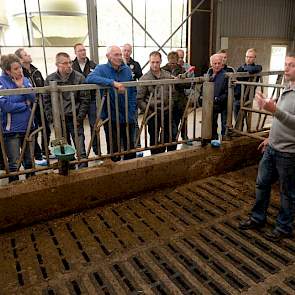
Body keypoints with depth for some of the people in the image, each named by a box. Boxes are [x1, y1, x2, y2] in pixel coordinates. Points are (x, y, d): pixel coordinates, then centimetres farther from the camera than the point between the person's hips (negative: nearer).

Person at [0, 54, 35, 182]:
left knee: (29, 161, 17)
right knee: (14, 164, 3)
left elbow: (33, 98, -3)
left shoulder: (25, 80, 5)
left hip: (27, 126, 5)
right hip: (12, 128, -5)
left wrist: (22, 86, -16)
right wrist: (25, 105, -8)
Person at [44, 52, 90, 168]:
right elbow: (47, 101, 5)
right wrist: (51, 118, -3)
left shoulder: (79, 77, -3)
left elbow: (85, 100, -4)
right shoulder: (50, 79, 3)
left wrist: (80, 117, -10)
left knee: (81, 150, -1)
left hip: (75, 119, -2)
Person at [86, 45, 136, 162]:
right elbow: (90, 78, -29)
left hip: (127, 117, 3)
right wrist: (113, 83, -37)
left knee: (130, 146, 17)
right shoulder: (101, 68, -8)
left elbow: (132, 92, 7)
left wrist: (132, 111, 0)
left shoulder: (127, 69, 2)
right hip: (111, 118, -3)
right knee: (113, 149, 13)